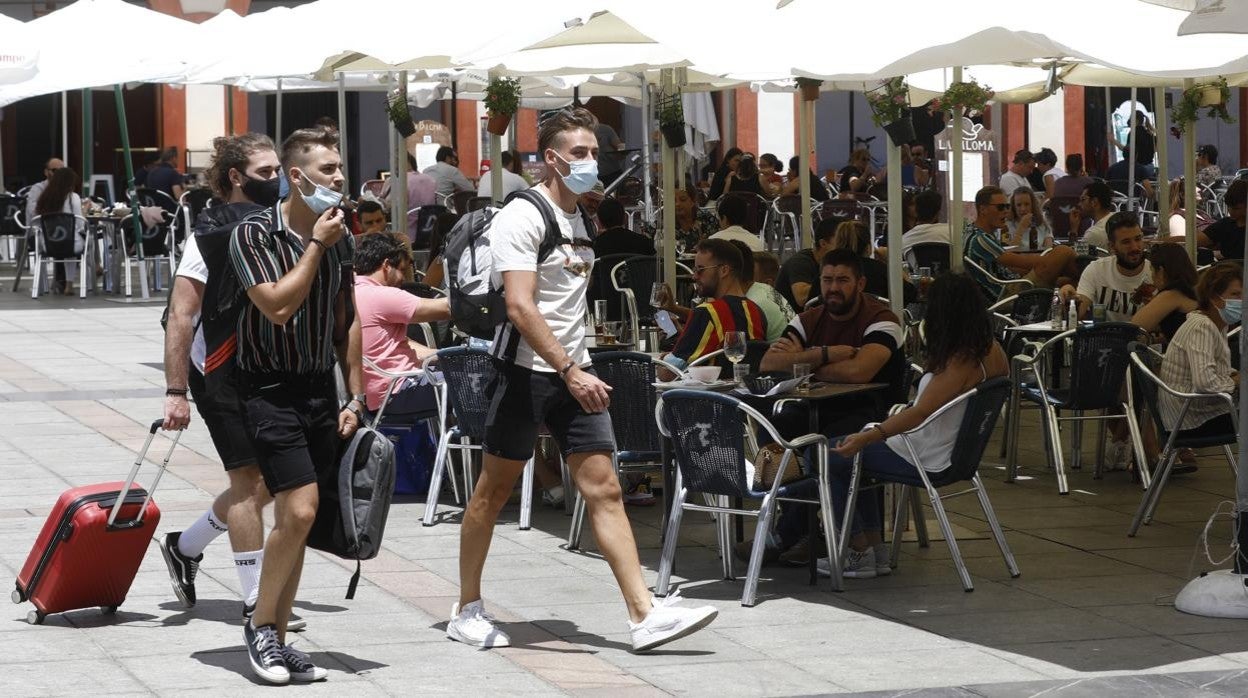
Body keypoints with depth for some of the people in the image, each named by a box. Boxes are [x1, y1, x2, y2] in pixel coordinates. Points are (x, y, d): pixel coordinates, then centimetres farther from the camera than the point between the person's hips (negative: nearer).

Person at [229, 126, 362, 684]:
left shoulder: (341, 239, 7)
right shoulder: (254, 234, -10)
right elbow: (278, 306, -21)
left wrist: (355, 397, 11)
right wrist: (316, 245, -14)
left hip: (320, 387, 6)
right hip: (271, 388, -5)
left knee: (295, 520, 6)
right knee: (299, 511, -16)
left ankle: (276, 638, 14)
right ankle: (260, 626, 1)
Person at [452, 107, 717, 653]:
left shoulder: (580, 220, 14)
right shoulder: (522, 217, -11)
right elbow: (521, 307, -20)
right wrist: (570, 371, -24)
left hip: (573, 370, 7)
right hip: (525, 369, -7)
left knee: (604, 490, -2)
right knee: (494, 490, 5)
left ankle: (644, 615, -8)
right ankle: (467, 611, 18)